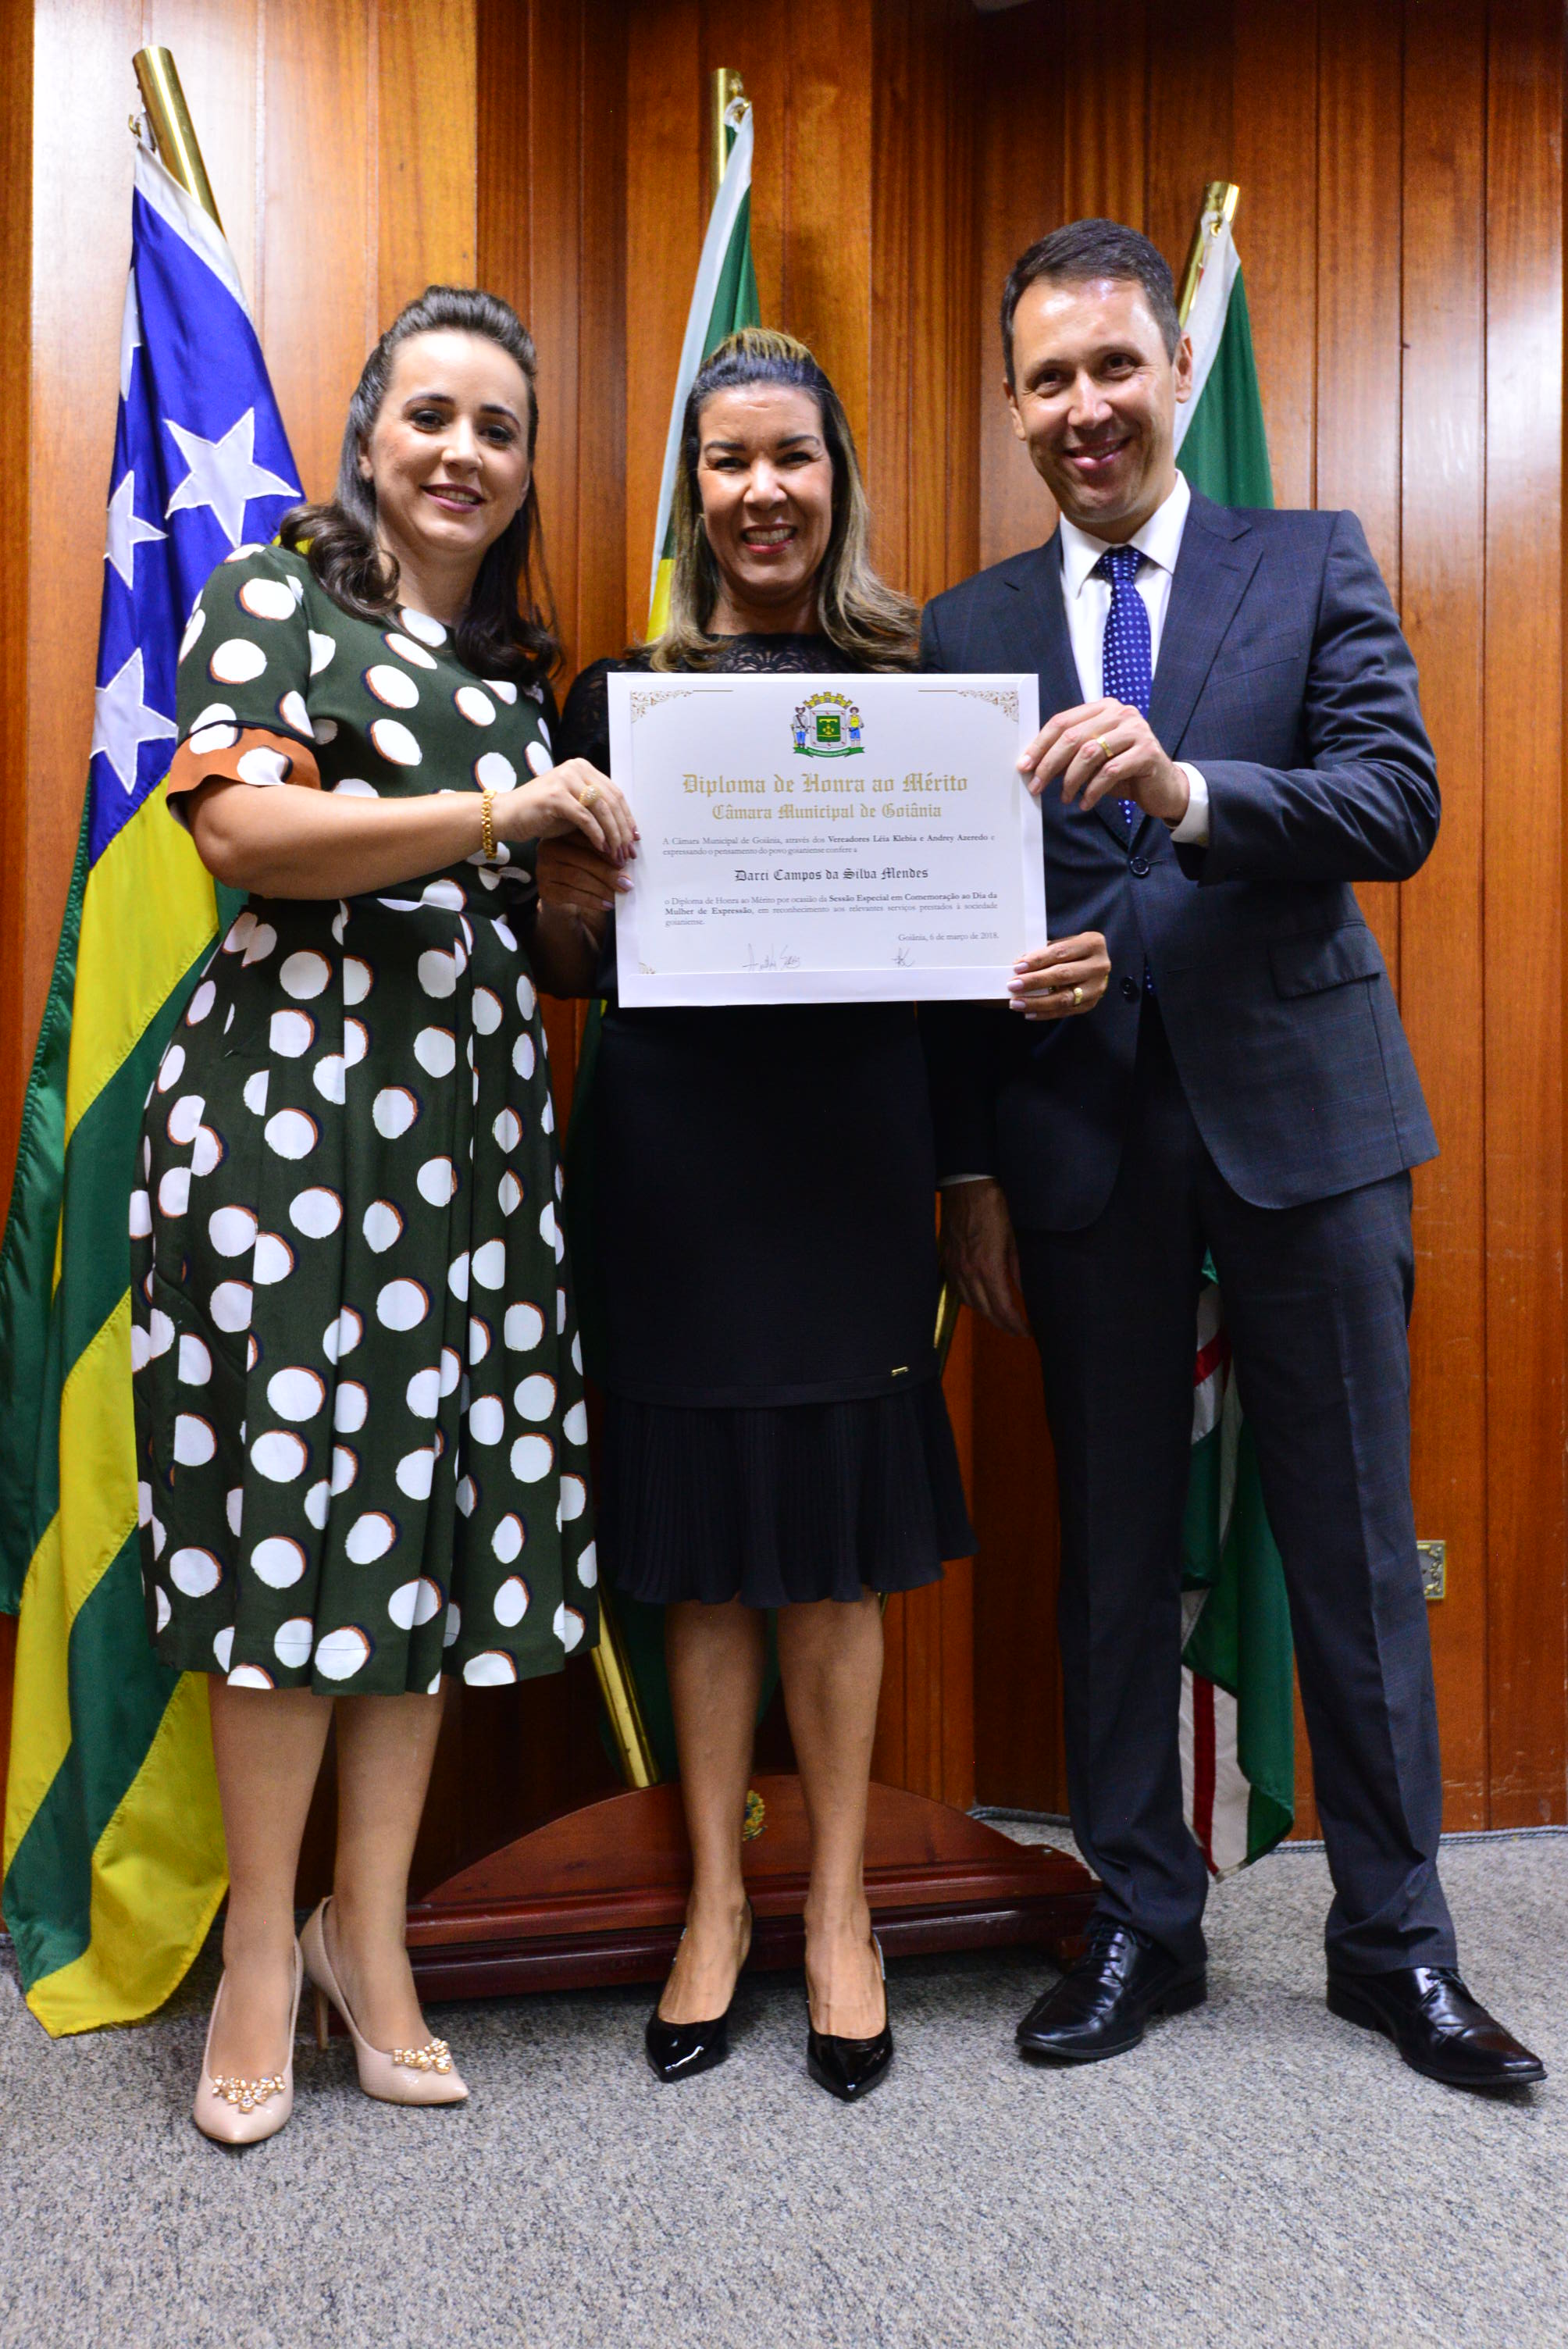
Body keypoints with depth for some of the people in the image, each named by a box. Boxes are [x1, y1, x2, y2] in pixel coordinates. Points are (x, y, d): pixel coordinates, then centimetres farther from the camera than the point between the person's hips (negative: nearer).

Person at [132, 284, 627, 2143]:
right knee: (295, 1498, -3)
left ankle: (369, 1925, 19)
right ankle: (261, 1955, 13)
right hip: (295, 1098, -5)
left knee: (443, 1501, 4)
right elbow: (237, 827, -12)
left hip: (474, 1114, 6)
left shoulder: (518, 664, 22)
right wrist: (501, 815, -11)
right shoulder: (270, 596, 5)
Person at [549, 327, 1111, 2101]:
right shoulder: (621, 692, 7)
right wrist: (570, 903, -15)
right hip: (676, 1142, 0)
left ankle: (837, 1909, 24)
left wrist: (1046, 968, -12)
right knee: (703, 1545, 7)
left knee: (838, 1546, 7)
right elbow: (569, 941, 7)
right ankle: (715, 1901, 25)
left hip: (851, 1141, 0)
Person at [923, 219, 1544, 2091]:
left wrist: (1187, 787, -25)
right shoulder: (968, 633, 10)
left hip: (1299, 1113, -1)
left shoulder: (1314, 568, 6)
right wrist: (968, 1171, 1)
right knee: (1113, 1547, 10)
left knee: (1352, 1546, 7)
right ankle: (1140, 1920, 26)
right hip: (1082, 1141, 2)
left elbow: (1400, 805, -8)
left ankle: (1393, 1937, 24)